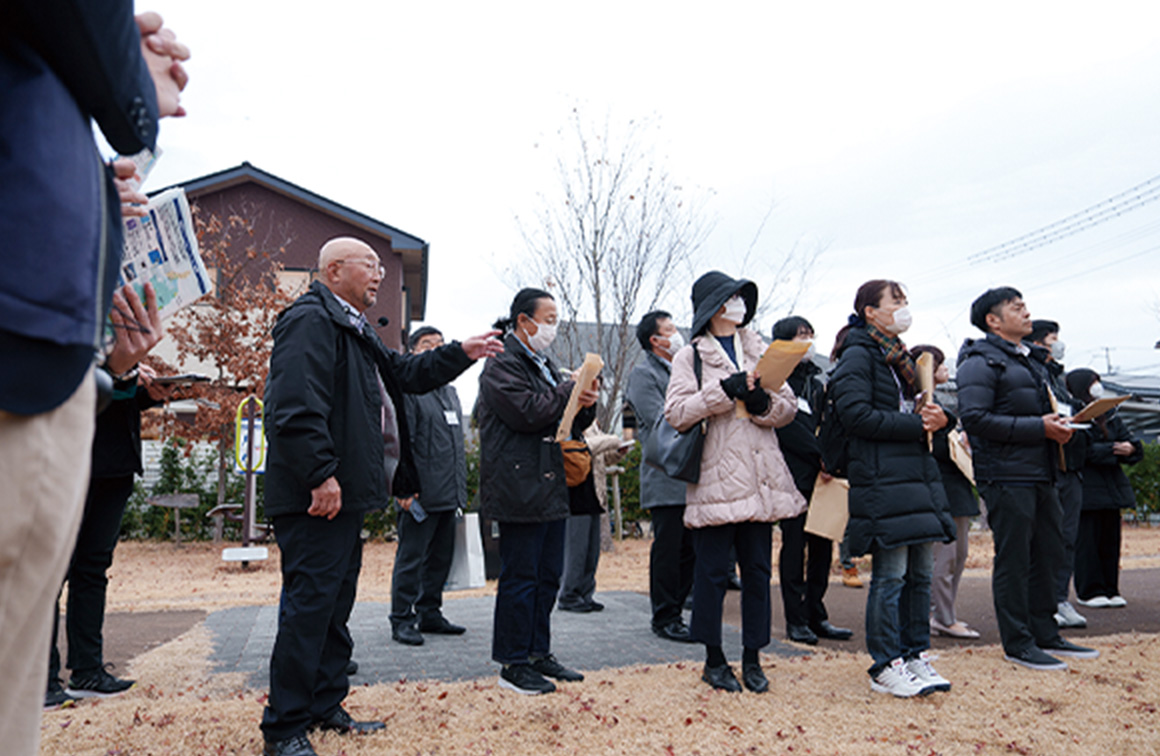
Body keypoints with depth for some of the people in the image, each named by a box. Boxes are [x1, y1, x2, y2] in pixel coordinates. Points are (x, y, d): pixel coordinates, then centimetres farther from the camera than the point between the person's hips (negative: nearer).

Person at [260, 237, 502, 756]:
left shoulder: (353, 330, 22)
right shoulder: (310, 321, -12)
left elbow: (405, 373, 28)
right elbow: (296, 407, -23)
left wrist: (461, 354, 18)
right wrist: (321, 475, -26)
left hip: (344, 495, 11)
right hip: (317, 497, -11)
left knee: (335, 601, 17)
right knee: (309, 603, -6)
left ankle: (325, 707, 29)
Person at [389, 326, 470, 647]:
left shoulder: (450, 392, 19)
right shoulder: (407, 390, -7)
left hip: (449, 494, 8)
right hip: (421, 494, -8)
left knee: (440, 557, 14)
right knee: (411, 558, -1)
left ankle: (430, 614, 24)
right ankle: (402, 620, 9)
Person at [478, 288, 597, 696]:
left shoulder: (544, 364, 21)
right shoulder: (502, 364, -8)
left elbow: (572, 420, 22)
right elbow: (527, 412, -21)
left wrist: (586, 403, 0)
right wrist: (570, 390, -11)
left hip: (551, 487, 9)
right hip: (519, 489, -9)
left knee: (548, 576, 14)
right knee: (520, 578, -2)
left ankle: (539, 653, 26)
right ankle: (513, 663, 9)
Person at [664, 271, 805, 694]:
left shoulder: (760, 353, 16)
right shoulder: (690, 357, 2)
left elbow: (788, 408, 12)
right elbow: (676, 413, -10)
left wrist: (763, 402, -9)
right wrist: (725, 391, -16)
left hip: (760, 479, 4)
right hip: (715, 479, -4)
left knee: (757, 569, 8)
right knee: (713, 571, 1)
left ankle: (752, 658, 20)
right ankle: (714, 659, 17)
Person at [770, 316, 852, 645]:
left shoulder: (815, 381, 19)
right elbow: (787, 426, -15)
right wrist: (821, 454, -16)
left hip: (819, 474, 7)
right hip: (792, 474, -7)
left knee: (822, 544, 8)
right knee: (794, 546, -2)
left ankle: (816, 616, 17)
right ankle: (796, 620, 7)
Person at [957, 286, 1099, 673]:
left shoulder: (1027, 361, 22)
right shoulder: (981, 362, -9)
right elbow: (975, 418, -20)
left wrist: (1058, 426, 6)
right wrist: (1039, 428, -18)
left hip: (1040, 474, 9)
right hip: (1006, 477, -9)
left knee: (1048, 553, 13)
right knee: (1013, 559, -2)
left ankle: (1044, 634, 26)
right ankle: (1017, 643, 9)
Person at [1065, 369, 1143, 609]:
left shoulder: (1111, 415, 17)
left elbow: (1126, 440, 13)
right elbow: (1082, 450, -16)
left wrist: (1130, 448, -8)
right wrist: (1113, 450, -18)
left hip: (1112, 487, 7)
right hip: (1086, 488, -7)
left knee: (1110, 539, 9)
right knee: (1087, 540, -4)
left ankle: (1109, 589, 17)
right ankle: (1089, 591, 4)